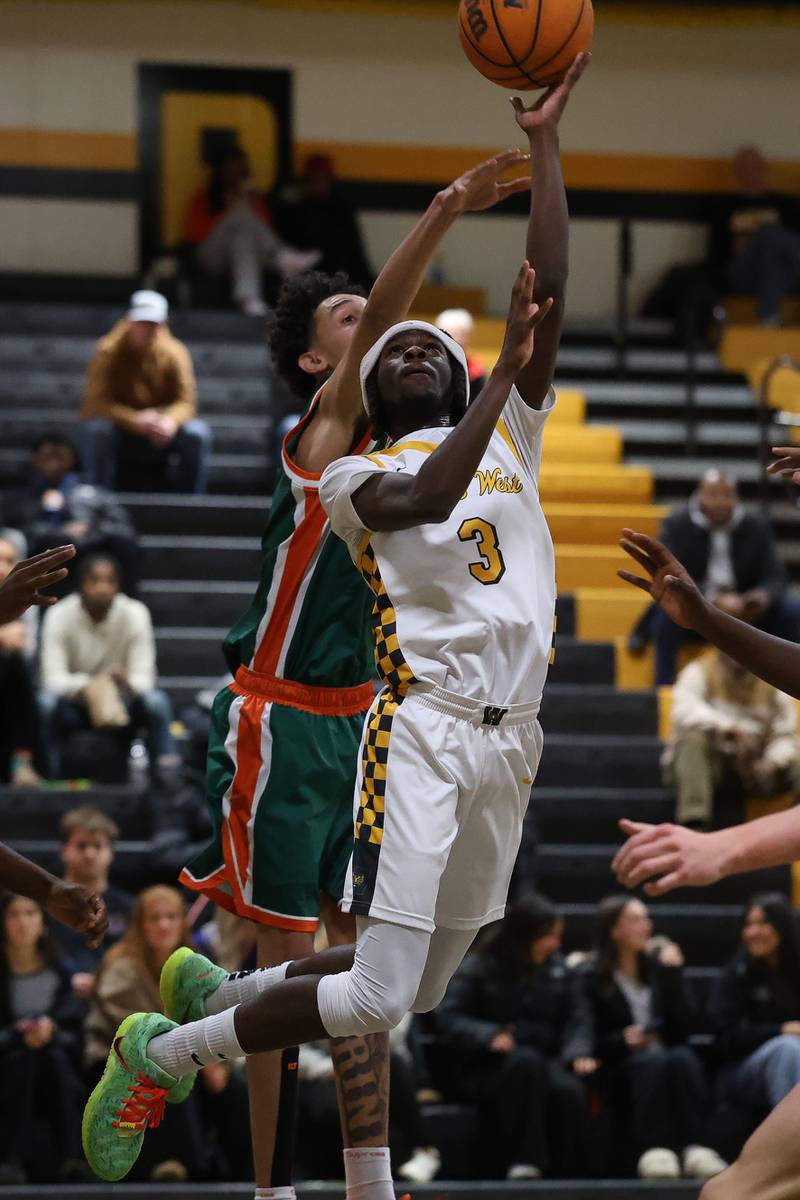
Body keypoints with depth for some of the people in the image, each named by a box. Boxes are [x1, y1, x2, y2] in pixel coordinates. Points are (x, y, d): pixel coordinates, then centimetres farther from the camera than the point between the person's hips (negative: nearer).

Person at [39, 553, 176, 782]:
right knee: (46, 703, -34)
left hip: (121, 700, 1)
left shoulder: (134, 614, -14)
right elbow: (53, 679, -24)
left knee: (156, 702, -30)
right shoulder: (60, 616, -17)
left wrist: (125, 682, -43)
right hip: (75, 705, -1)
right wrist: (89, 688, -45)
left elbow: (144, 678, -17)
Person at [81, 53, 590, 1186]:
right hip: (423, 730, -6)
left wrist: (545, 142, 3)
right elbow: (428, 497, -19)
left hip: (511, 741, 6)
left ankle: (216, 988, 35)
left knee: (422, 986, 14)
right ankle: (157, 1053, 4)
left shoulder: (511, 437, 18)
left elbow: (551, 295, 8)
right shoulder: (355, 474, 5)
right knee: (377, 996, -14)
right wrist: (508, 364, -14)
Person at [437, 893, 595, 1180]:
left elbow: (577, 1019, 7)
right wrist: (488, 1037, -22)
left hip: (546, 1061, 3)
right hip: (486, 1069, -3)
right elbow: (449, 1016, -5)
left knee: (568, 1090, -32)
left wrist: (577, 1053, -15)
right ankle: (523, 1164, -40)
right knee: (527, 1062, -37)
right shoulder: (476, 969, 3)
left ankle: (569, 1176, -28)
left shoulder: (559, 970, 15)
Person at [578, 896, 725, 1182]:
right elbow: (589, 1041, -2)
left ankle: (696, 1150, -45)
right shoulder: (592, 976, 4)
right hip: (619, 1071, -3)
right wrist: (624, 1040, -20)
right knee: (652, 1058, -34)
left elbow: (682, 1028, 1)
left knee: (683, 1057, -31)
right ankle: (654, 1152, -50)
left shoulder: (659, 965, 14)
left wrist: (673, 974, -6)